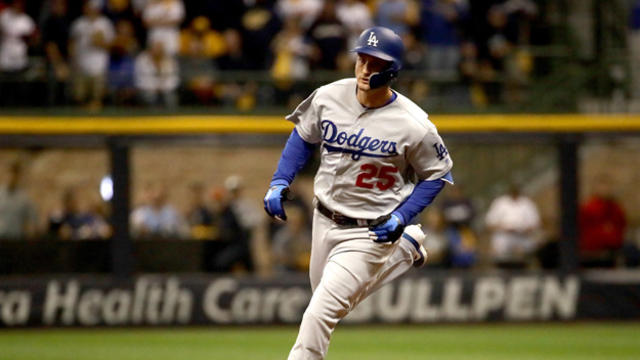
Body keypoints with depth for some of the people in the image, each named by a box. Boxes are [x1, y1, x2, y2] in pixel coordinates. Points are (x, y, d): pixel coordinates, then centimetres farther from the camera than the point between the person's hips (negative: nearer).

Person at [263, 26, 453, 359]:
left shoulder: (413, 125, -21)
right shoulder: (328, 97, -11)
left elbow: (437, 173, -7)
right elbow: (304, 136, 8)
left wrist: (402, 218, -17)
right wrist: (279, 181, -3)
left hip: (372, 232, -6)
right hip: (325, 219, 6)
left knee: (320, 313, -14)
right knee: (333, 296, 25)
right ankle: (405, 250, 40)